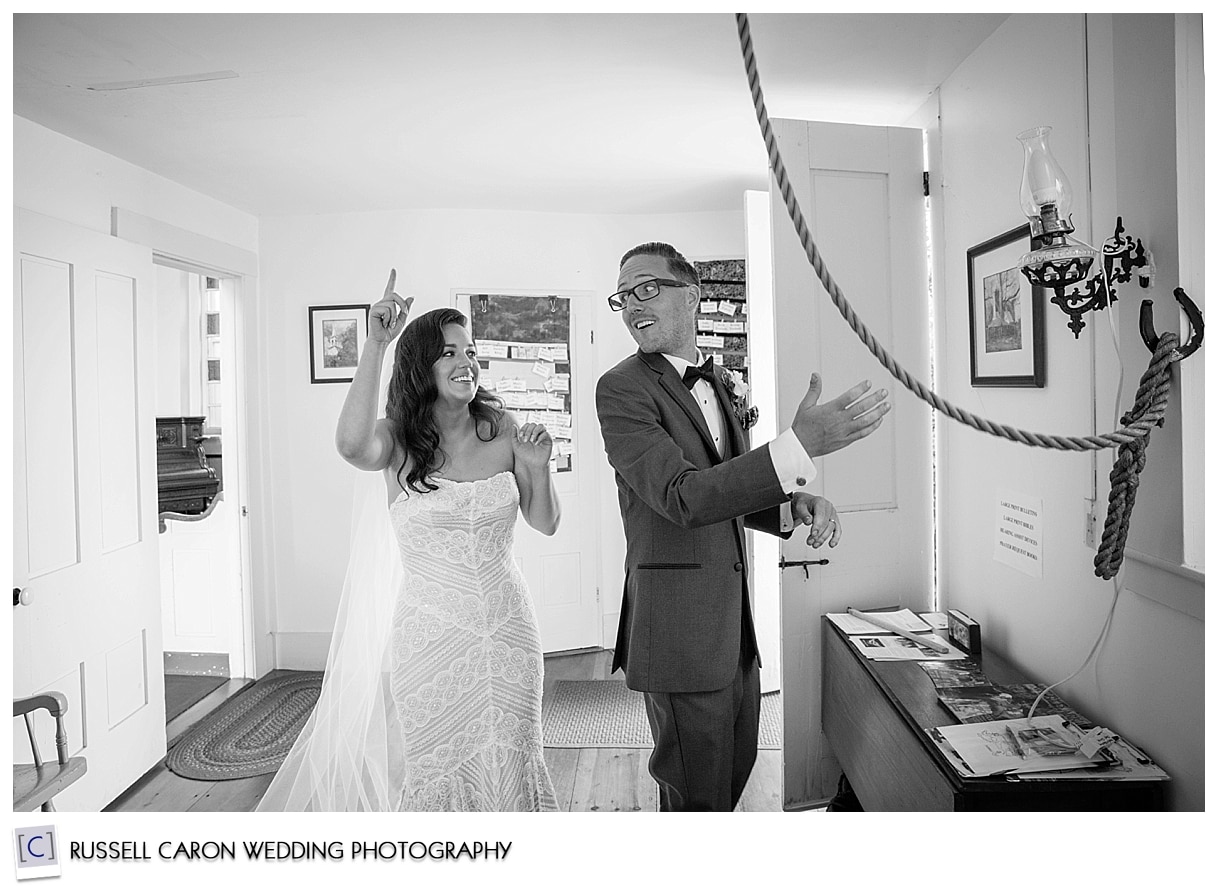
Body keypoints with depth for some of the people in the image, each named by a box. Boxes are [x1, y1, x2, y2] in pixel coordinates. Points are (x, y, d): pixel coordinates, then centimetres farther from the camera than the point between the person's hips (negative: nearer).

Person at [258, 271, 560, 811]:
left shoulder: (502, 432, 0)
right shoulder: (399, 441, -8)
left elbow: (545, 524, 5)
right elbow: (352, 446, -34)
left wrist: (539, 467, -13)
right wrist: (375, 345, -34)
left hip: (507, 629, 3)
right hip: (429, 634, -2)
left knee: (508, 764, 16)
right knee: (438, 771, 13)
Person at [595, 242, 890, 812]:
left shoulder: (719, 382, 10)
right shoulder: (621, 389, -15)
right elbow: (683, 497, -25)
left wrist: (796, 505, -7)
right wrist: (802, 444, -31)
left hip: (735, 620, 8)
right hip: (679, 629, -8)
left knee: (735, 768, 24)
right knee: (698, 796, 7)